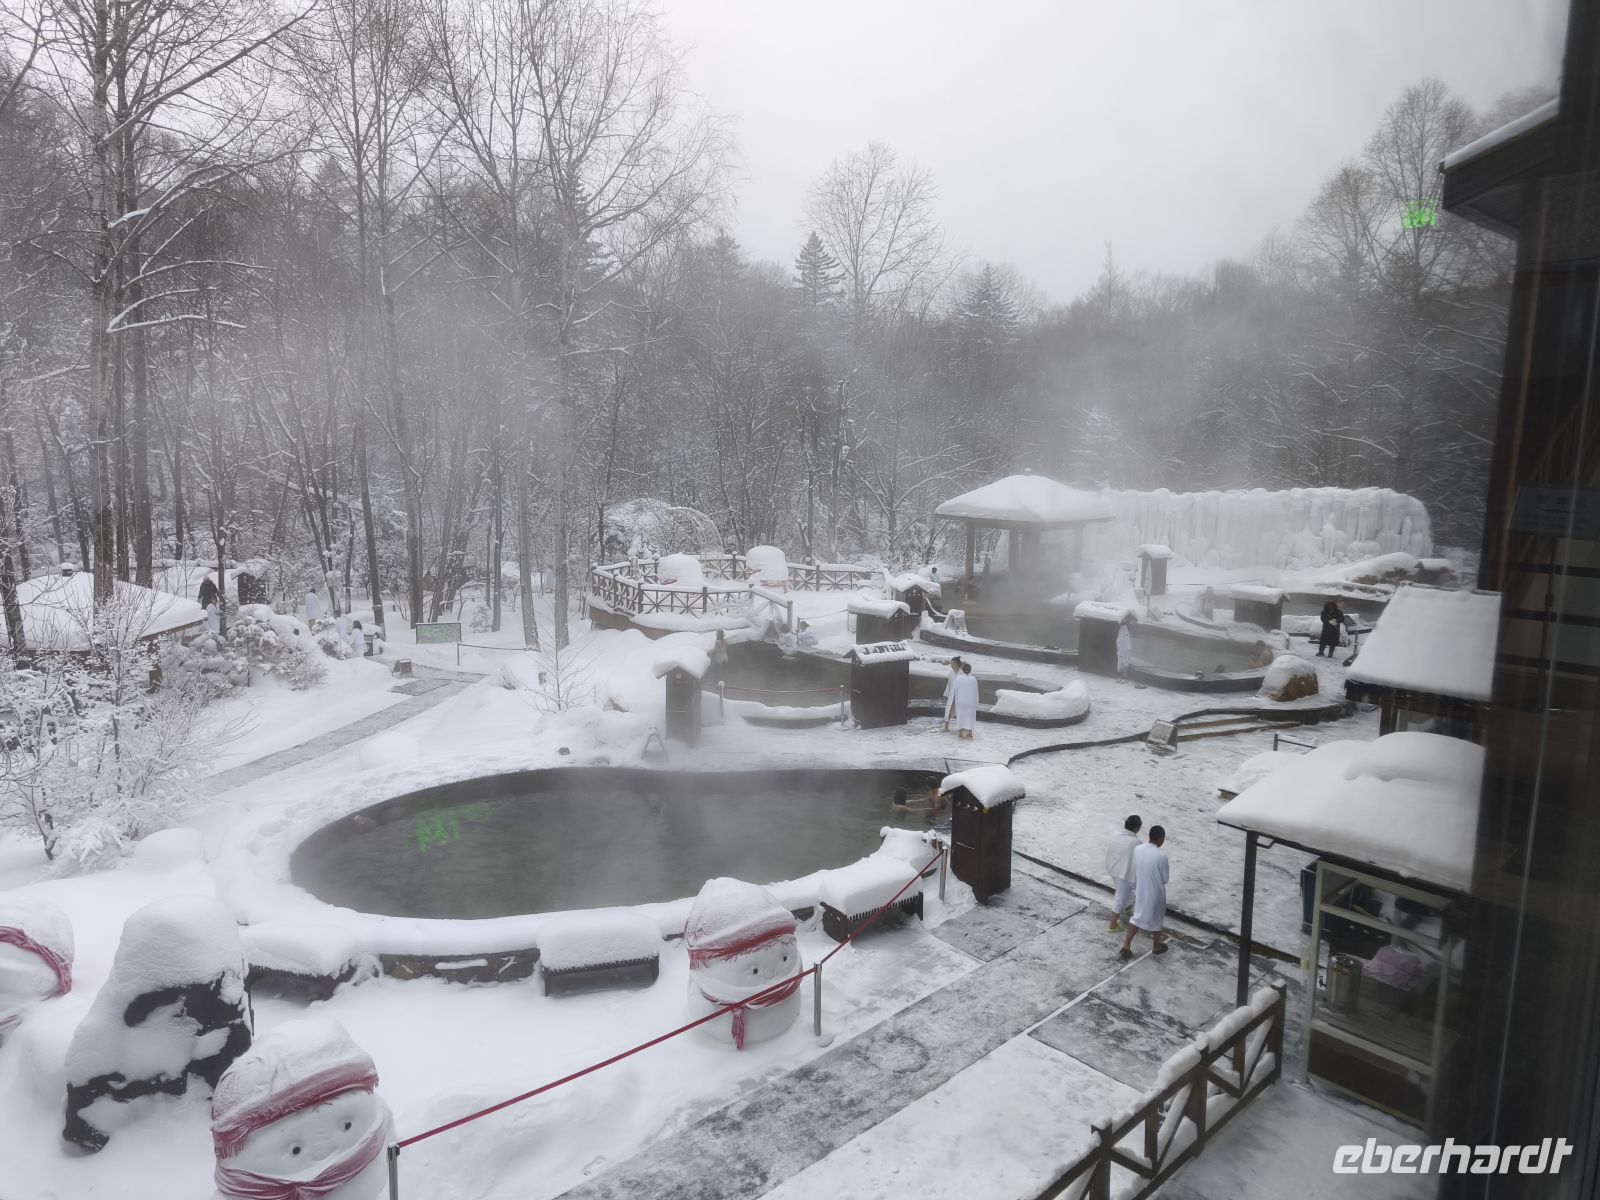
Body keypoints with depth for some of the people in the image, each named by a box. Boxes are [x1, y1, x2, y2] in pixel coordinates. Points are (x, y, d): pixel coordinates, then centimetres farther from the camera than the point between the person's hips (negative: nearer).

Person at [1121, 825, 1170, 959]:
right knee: (1157, 919, 19)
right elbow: (1165, 879, -13)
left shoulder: (1137, 849, -8)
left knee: (1137, 916, 19)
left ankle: (1126, 946, 16)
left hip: (1140, 891, 4)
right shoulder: (1161, 855, -25)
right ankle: (1156, 946, 38)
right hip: (1155, 893, -4)